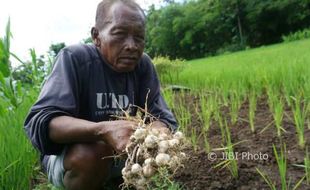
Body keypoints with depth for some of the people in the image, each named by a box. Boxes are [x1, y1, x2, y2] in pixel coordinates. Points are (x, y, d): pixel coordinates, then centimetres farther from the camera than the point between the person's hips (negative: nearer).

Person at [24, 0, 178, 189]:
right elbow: (41, 122, -29)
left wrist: (157, 133, -37)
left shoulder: (143, 64, -8)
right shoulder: (74, 58, -20)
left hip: (123, 154, 5)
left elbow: (163, 117, -12)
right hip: (65, 154, -4)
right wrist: (103, 130, -46)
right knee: (91, 152, -33)